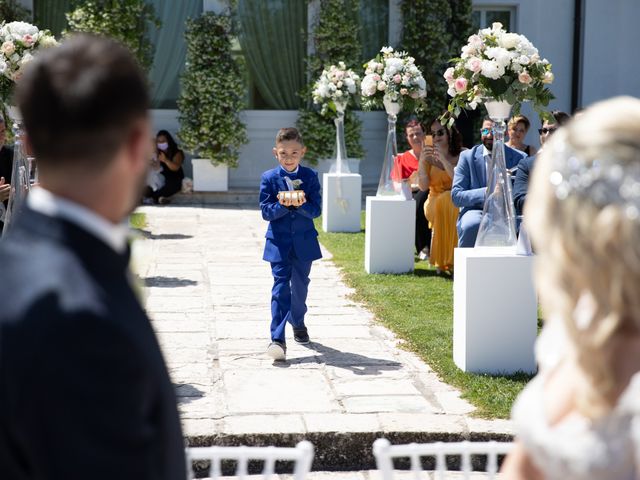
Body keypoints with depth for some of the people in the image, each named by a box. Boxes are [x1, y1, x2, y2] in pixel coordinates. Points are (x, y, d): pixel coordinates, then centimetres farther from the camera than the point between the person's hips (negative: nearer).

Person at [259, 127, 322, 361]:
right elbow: (266, 211, -8)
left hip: (304, 241, 2)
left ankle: (298, 323, 42)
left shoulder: (310, 176, -1)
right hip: (279, 242, -2)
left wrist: (299, 204, -26)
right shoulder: (269, 178, -3)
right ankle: (277, 338, -16)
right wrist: (283, 205, -26)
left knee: (300, 285, 17)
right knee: (280, 287, -10)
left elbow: (316, 209, -7)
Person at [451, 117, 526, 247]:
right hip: (476, 210, 0)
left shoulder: (518, 158, 7)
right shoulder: (467, 157, 6)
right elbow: (456, 196, -3)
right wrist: (485, 193, -19)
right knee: (471, 225, -36)